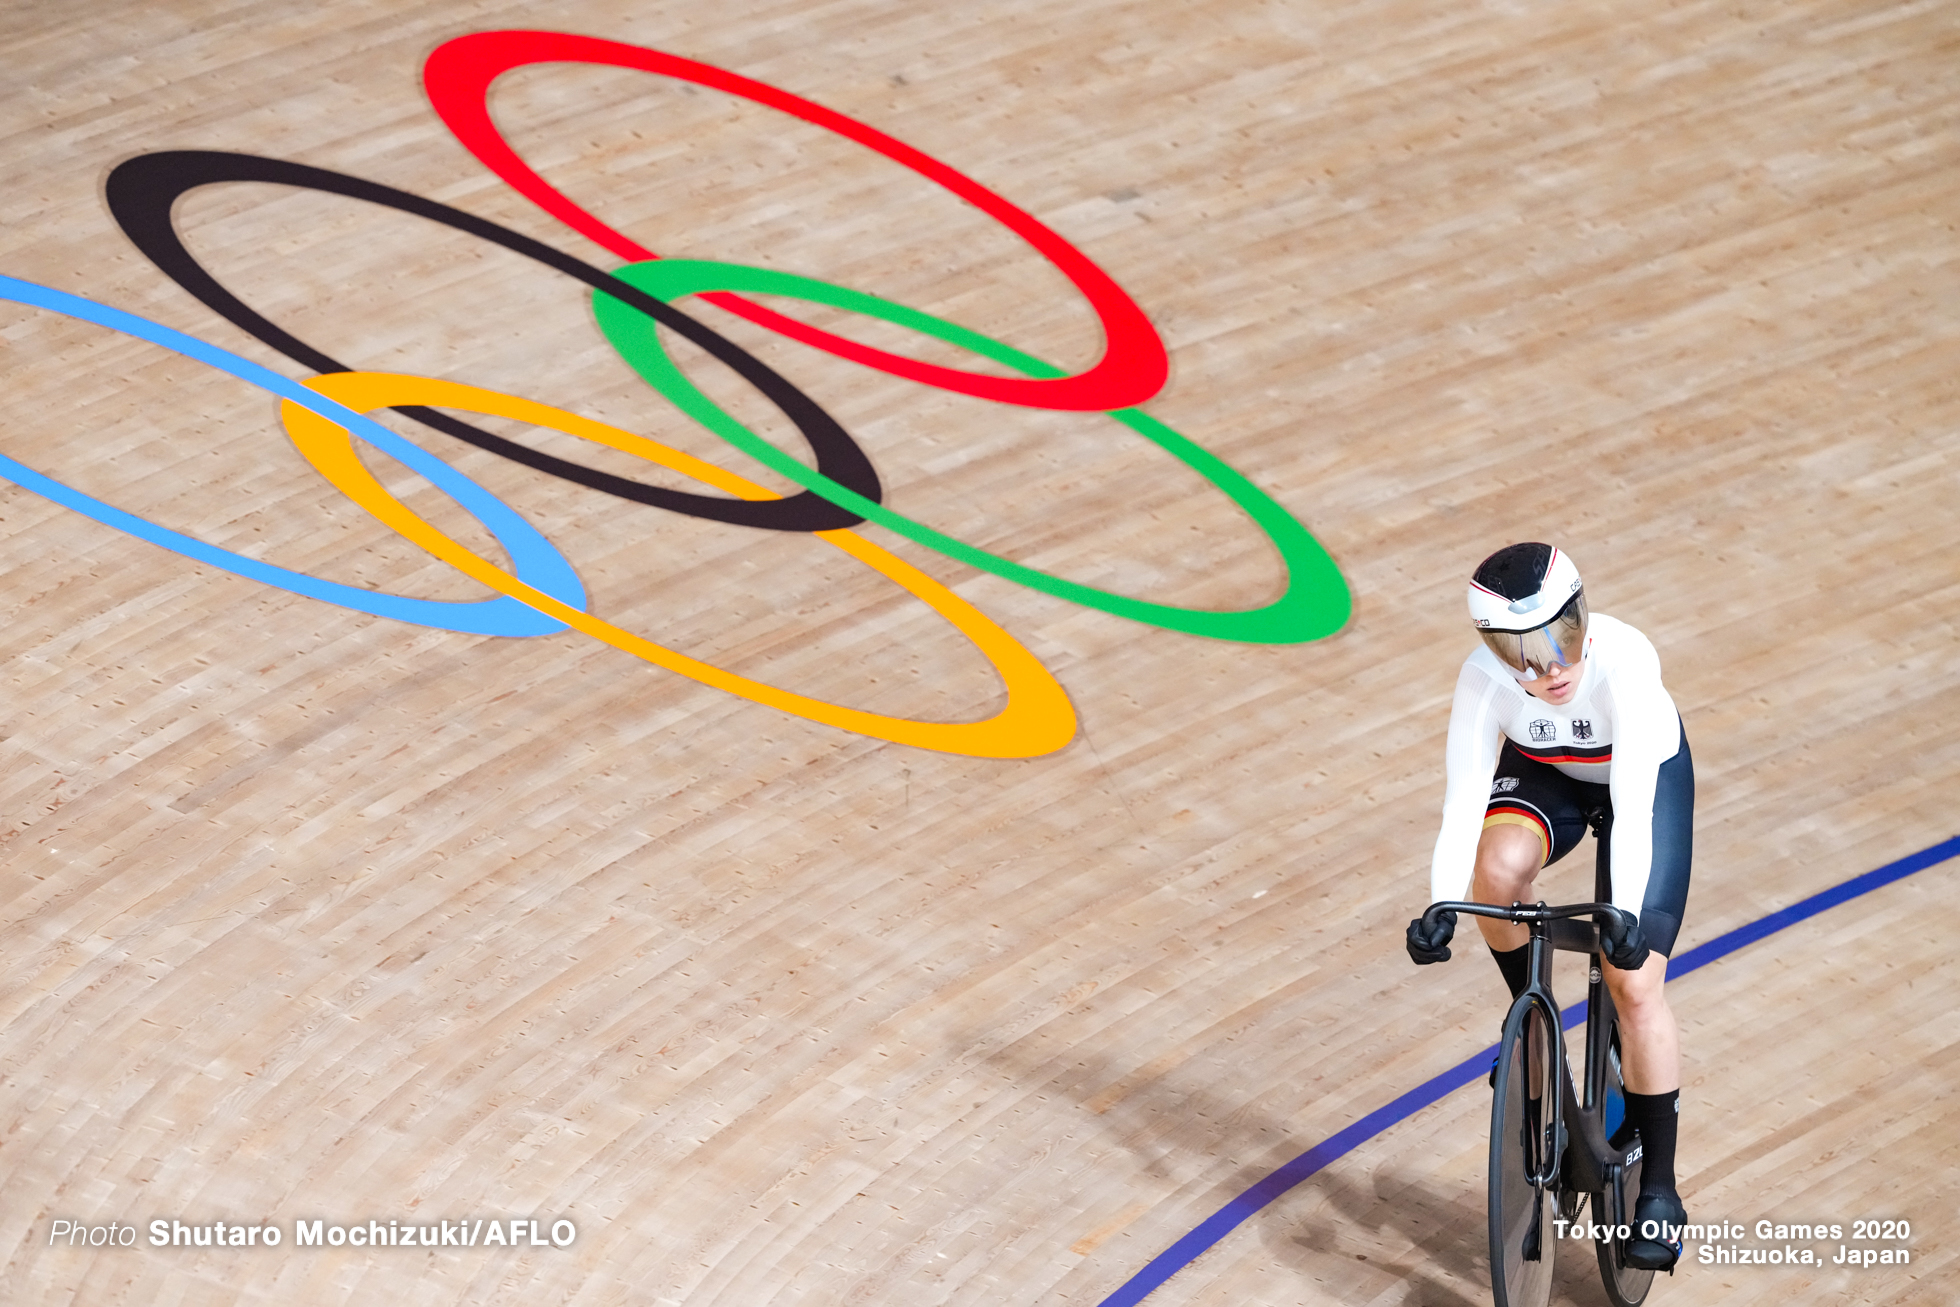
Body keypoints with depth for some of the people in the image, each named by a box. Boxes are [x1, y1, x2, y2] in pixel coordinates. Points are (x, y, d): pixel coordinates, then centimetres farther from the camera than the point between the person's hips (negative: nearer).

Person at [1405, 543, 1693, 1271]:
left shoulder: (1623, 659, -40)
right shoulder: (1485, 677, -32)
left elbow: (1633, 808, -43)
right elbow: (1462, 801, -34)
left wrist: (1624, 914, -55)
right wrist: (1441, 907, -48)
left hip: (1648, 775, -2)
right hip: (1544, 774, 2)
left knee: (1634, 984, -11)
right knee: (1496, 868, -32)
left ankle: (1658, 1188, 4)